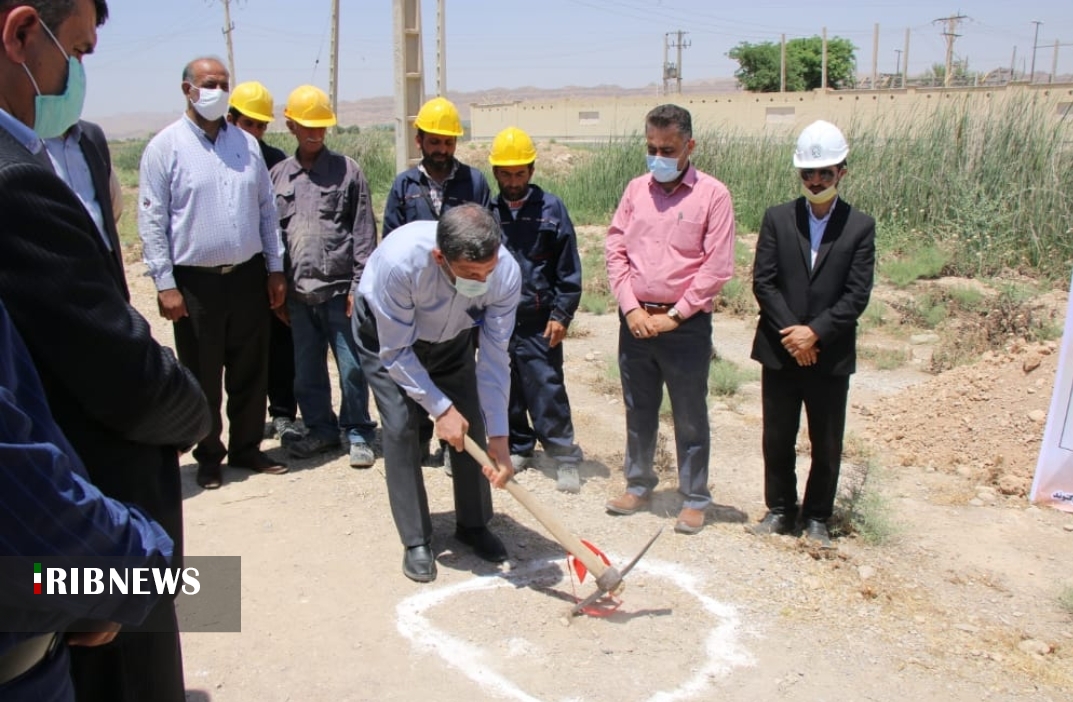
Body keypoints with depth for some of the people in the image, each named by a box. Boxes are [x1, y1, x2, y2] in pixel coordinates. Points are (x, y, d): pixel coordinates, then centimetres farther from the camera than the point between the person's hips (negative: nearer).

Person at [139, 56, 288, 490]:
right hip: (195, 281, -3)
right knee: (203, 377, 8)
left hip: (248, 275, 4)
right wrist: (165, 284, -11)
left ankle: (247, 448, 26)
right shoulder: (166, 147, -4)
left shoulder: (246, 144, 9)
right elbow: (151, 221, -6)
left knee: (251, 371, 11)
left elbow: (267, 209, 12)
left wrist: (275, 269, 8)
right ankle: (209, 457, 23)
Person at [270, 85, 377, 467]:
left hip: (339, 289, -3)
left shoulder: (347, 170, 0)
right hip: (298, 292, 4)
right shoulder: (278, 175, 10)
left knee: (352, 367, 2)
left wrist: (359, 285, -8)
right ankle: (321, 429, 28)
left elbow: (364, 232, -2)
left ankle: (358, 434, 15)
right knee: (306, 370, 12)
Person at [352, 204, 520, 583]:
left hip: (450, 336, 3)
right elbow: (396, 352, -29)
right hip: (386, 334, -3)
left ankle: (473, 525, 19)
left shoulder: (506, 273, -33)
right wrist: (440, 408, -28)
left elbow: (494, 360, -24)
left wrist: (498, 438, -25)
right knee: (401, 427, -12)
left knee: (471, 423, -2)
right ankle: (416, 541, 2)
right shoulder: (400, 259, -43)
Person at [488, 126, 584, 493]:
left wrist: (561, 315, -5)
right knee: (506, 390, 12)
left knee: (546, 390, -3)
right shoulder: (488, 212, 5)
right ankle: (518, 447, 28)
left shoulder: (551, 208, -2)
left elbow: (569, 269, -1)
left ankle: (566, 457, 7)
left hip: (538, 319, -3)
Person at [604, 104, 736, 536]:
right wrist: (631, 308, -5)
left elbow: (718, 267, -9)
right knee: (638, 410, 15)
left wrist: (674, 315, -10)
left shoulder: (712, 194, -6)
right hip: (635, 320, 4)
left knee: (690, 417, 6)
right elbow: (615, 249, 6)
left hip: (685, 324, -4)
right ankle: (639, 483, 31)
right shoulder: (636, 189, 6)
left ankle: (694, 499, 19)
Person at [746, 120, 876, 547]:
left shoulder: (860, 227, 0)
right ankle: (780, 510, 28)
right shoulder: (777, 218, 2)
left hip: (831, 355, -1)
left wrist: (815, 332, -16)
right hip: (780, 351, 1)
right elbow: (762, 281, -4)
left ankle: (817, 517, 26)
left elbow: (857, 295, -7)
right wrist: (791, 332, -13)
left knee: (827, 445, 9)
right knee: (777, 440, 11)